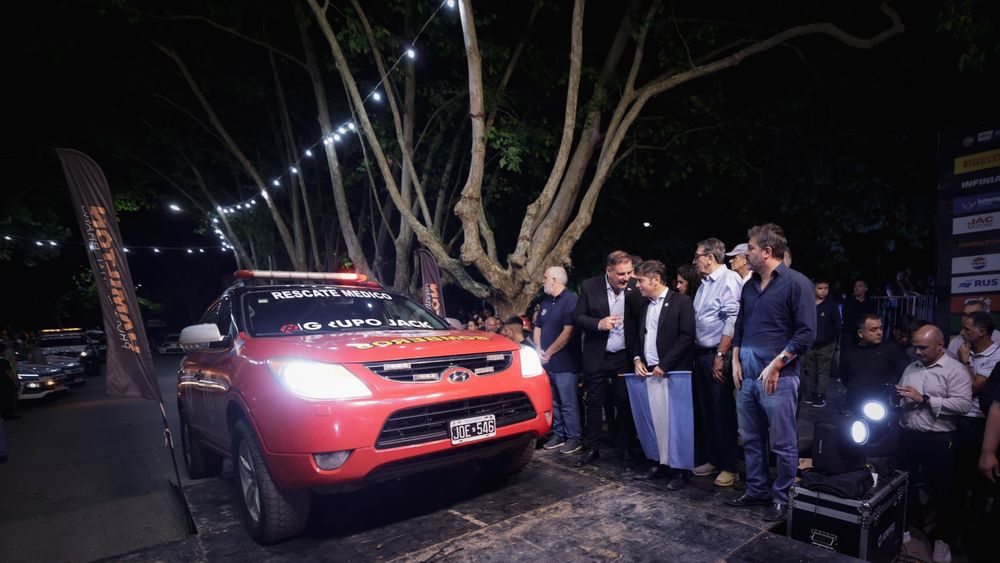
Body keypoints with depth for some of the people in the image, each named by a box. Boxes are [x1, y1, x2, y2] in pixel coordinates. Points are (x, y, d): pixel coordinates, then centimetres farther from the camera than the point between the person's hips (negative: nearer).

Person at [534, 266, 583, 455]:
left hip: (565, 363, -8)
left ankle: (574, 438, 12)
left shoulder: (570, 300, -12)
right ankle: (558, 434, 26)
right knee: (553, 402, 14)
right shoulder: (546, 302, 14)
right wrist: (539, 351, 3)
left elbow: (568, 332, -18)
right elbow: (537, 328, 19)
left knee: (568, 403, 0)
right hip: (546, 362, 8)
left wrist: (548, 353, -13)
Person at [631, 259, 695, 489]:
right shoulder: (645, 306, 16)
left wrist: (664, 365, -14)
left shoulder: (681, 301, -5)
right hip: (649, 373, 6)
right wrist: (637, 359, 6)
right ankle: (661, 464, 16)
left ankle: (680, 470, 11)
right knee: (656, 420, 5)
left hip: (672, 373, -6)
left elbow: (687, 336, -12)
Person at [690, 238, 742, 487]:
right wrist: (696, 354, 13)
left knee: (723, 412, 0)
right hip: (701, 354, 8)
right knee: (705, 410, 14)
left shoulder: (729, 279, -11)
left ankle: (730, 467, 13)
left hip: (719, 355, -8)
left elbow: (733, 320, -19)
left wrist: (720, 356, -19)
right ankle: (712, 459, 26)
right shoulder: (704, 283, 16)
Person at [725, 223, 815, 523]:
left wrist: (775, 366, -14)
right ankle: (756, 491, 29)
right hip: (746, 376, 7)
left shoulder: (796, 283, -8)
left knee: (783, 444, 5)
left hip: (778, 378, -7)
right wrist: (736, 361, 9)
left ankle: (781, 499, 20)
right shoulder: (749, 285, 13)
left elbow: (806, 333, -12)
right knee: (751, 440, 15)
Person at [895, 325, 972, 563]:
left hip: (938, 440, -5)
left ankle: (943, 539, 27)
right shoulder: (911, 368, 10)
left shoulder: (955, 369, -8)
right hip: (907, 435, 5)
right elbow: (900, 399, 17)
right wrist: (895, 397, -5)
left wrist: (925, 400, -21)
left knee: (941, 490, 9)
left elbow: (963, 404, -19)